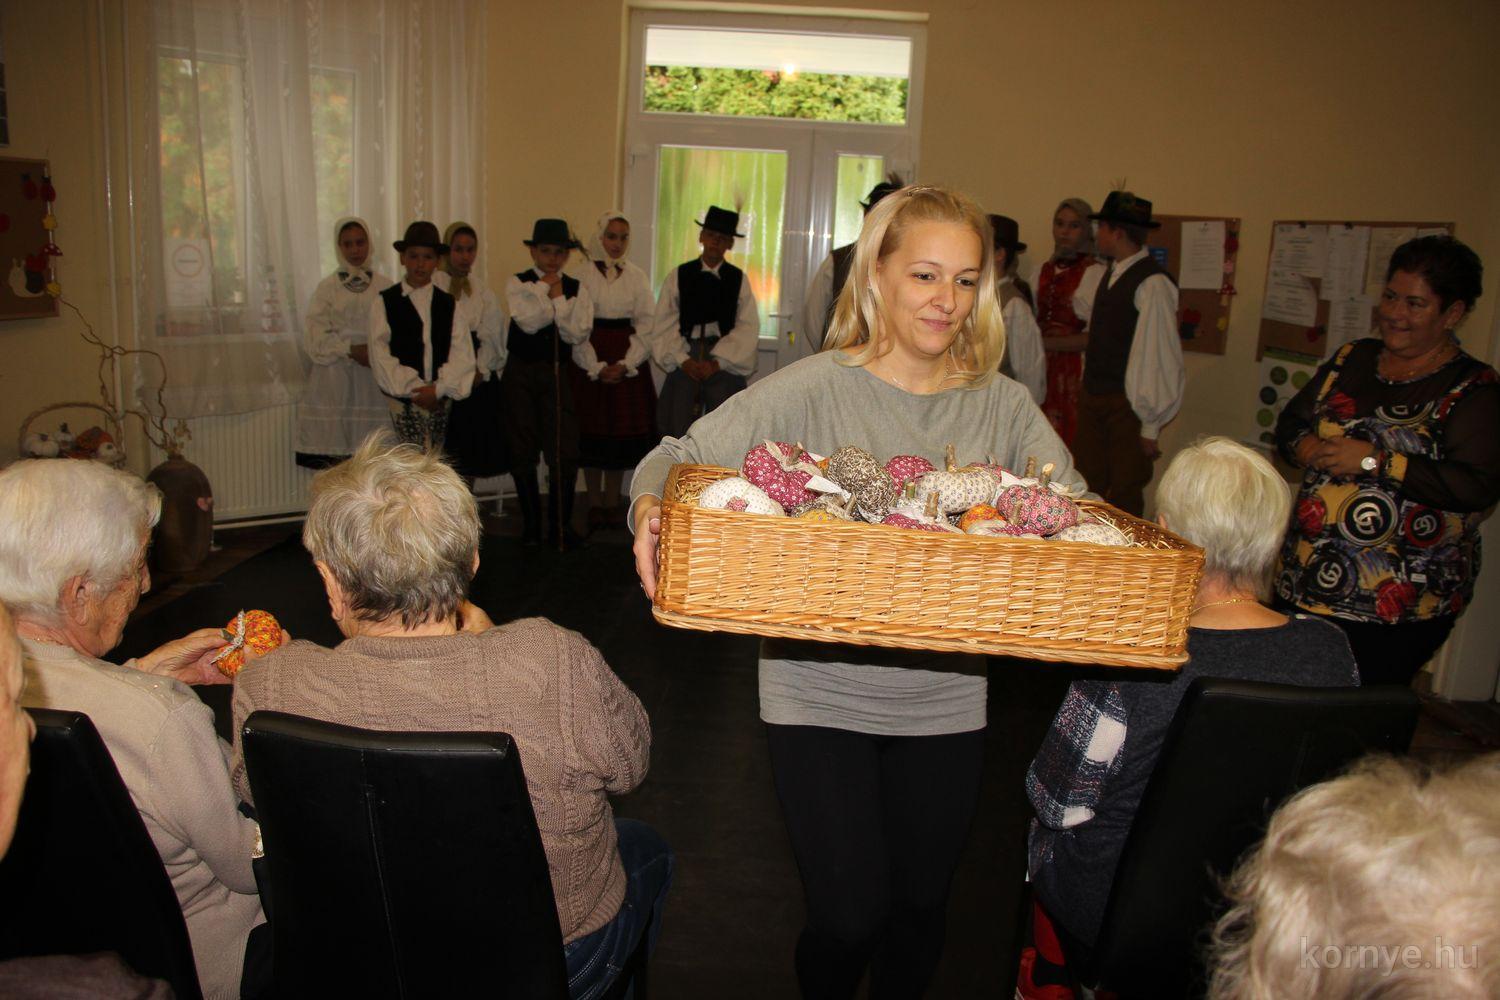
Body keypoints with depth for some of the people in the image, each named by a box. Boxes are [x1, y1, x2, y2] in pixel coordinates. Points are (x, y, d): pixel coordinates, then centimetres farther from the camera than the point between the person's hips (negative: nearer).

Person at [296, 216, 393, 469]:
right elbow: (316, 338, 0)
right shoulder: (326, 287, 5)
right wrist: (351, 349, -14)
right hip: (335, 376, 0)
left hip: (374, 378, 0)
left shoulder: (384, 286, 7)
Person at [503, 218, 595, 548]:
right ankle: (531, 524, 19)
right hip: (520, 373, 0)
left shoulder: (576, 289, 4)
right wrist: (545, 287, -10)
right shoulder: (518, 284, 0)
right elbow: (529, 322, -17)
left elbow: (577, 333, -8)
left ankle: (562, 525, 10)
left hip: (557, 374, 1)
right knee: (523, 453, 5)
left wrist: (558, 298, -12)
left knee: (565, 453, -5)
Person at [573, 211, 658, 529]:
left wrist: (625, 364, -10)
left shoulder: (637, 276, 7)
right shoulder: (581, 274, -1)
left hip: (628, 363, 2)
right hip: (589, 362, -2)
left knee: (622, 429, 3)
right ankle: (595, 503, 12)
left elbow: (647, 323, 1)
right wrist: (596, 367, -13)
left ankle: (612, 500, 14)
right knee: (592, 429, 1)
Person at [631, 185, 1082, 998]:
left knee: (920, 907, 18)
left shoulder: (1004, 407, 1)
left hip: (947, 703, 3)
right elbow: (681, 455, -13)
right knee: (850, 917, 3)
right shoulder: (815, 389, -10)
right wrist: (650, 508, -34)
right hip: (822, 694, -3)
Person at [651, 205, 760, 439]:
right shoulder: (678, 276, 9)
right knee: (679, 427, 0)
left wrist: (718, 362, -12)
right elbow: (664, 324, 4)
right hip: (685, 361, 1)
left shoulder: (739, 280, 6)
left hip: (726, 362, 0)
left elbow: (748, 328, -2)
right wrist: (682, 360, -9)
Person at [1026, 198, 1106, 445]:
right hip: (1040, 371, 5)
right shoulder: (1040, 271, 14)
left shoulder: (1095, 273, -6)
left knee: (1071, 444, -7)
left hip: (1075, 372, -5)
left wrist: (1046, 343, -13)